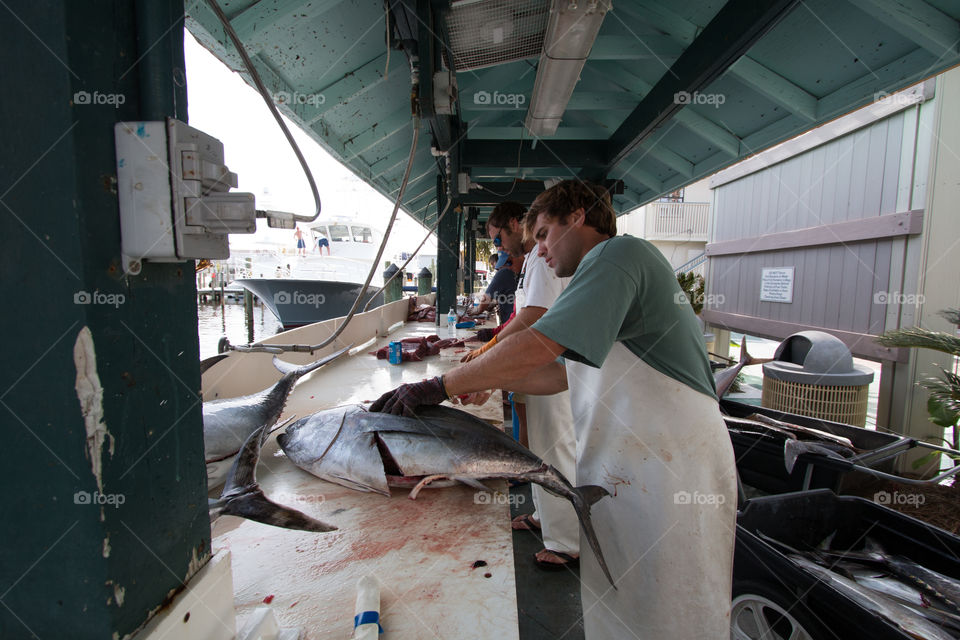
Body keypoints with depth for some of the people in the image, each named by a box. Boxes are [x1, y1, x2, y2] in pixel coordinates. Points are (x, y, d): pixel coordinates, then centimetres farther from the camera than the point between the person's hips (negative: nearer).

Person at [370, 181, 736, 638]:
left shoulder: (619, 251, -13)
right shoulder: (606, 276, 20)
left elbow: (538, 347, -24)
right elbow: (562, 374, 16)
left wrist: (441, 387, -16)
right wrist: (484, 379, 10)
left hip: (669, 472, -9)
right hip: (624, 470, 9)